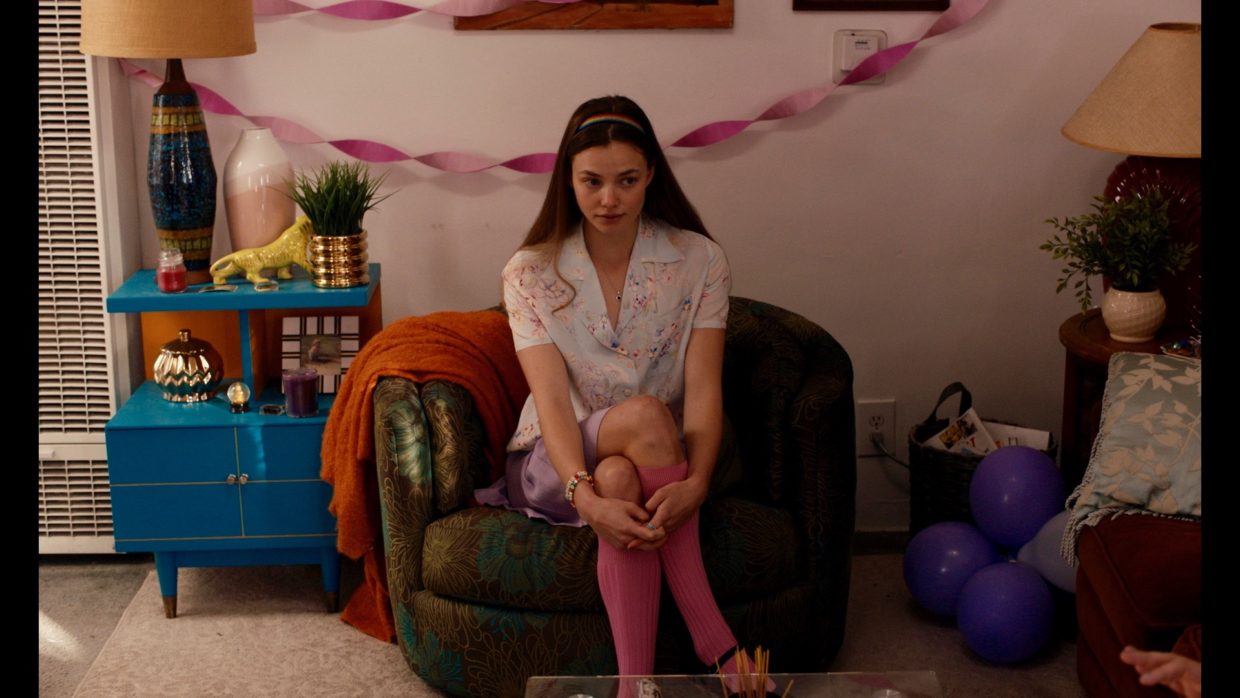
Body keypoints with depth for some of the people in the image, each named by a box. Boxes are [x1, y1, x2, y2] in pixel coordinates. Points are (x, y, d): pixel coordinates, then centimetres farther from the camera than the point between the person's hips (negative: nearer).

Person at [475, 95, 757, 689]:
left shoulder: (699, 261, -3)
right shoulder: (531, 273, -3)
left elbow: (703, 390, -13)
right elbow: (552, 398, -16)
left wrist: (695, 482, -33)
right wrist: (586, 495, -35)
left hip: (661, 466, 1)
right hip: (558, 463, 0)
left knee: (620, 479, -36)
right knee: (643, 414, -33)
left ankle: (634, 681, -34)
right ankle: (711, 636, -33)